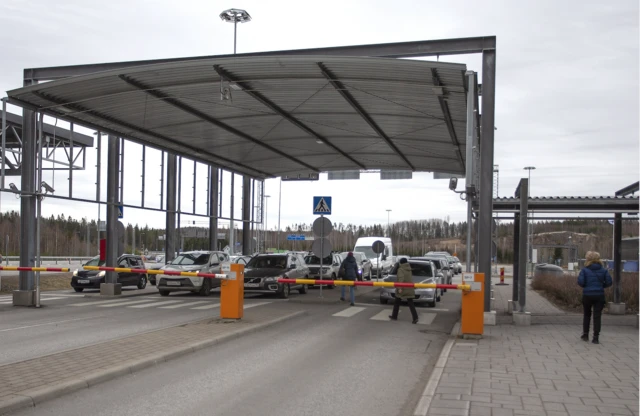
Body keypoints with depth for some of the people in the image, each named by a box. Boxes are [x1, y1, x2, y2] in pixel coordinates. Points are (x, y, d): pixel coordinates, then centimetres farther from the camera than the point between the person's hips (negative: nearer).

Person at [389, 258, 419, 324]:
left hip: (402, 289, -5)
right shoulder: (409, 269, 11)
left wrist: (400, 288, -24)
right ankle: (415, 317, -12)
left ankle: (394, 316, 22)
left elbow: (401, 279, -21)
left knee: (397, 303, 12)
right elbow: (411, 278, 16)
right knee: (411, 303, 1)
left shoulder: (401, 269, -10)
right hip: (409, 289, 5)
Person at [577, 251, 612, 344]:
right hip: (599, 295, 1)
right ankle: (596, 337, -1)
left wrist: (585, 286, 6)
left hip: (587, 295, -1)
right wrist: (601, 286, 13)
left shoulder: (584, 270, -7)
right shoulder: (603, 270, 1)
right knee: (597, 316, 3)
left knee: (587, 315, 17)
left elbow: (580, 282, -15)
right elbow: (609, 282, -4)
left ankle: (585, 335, 22)